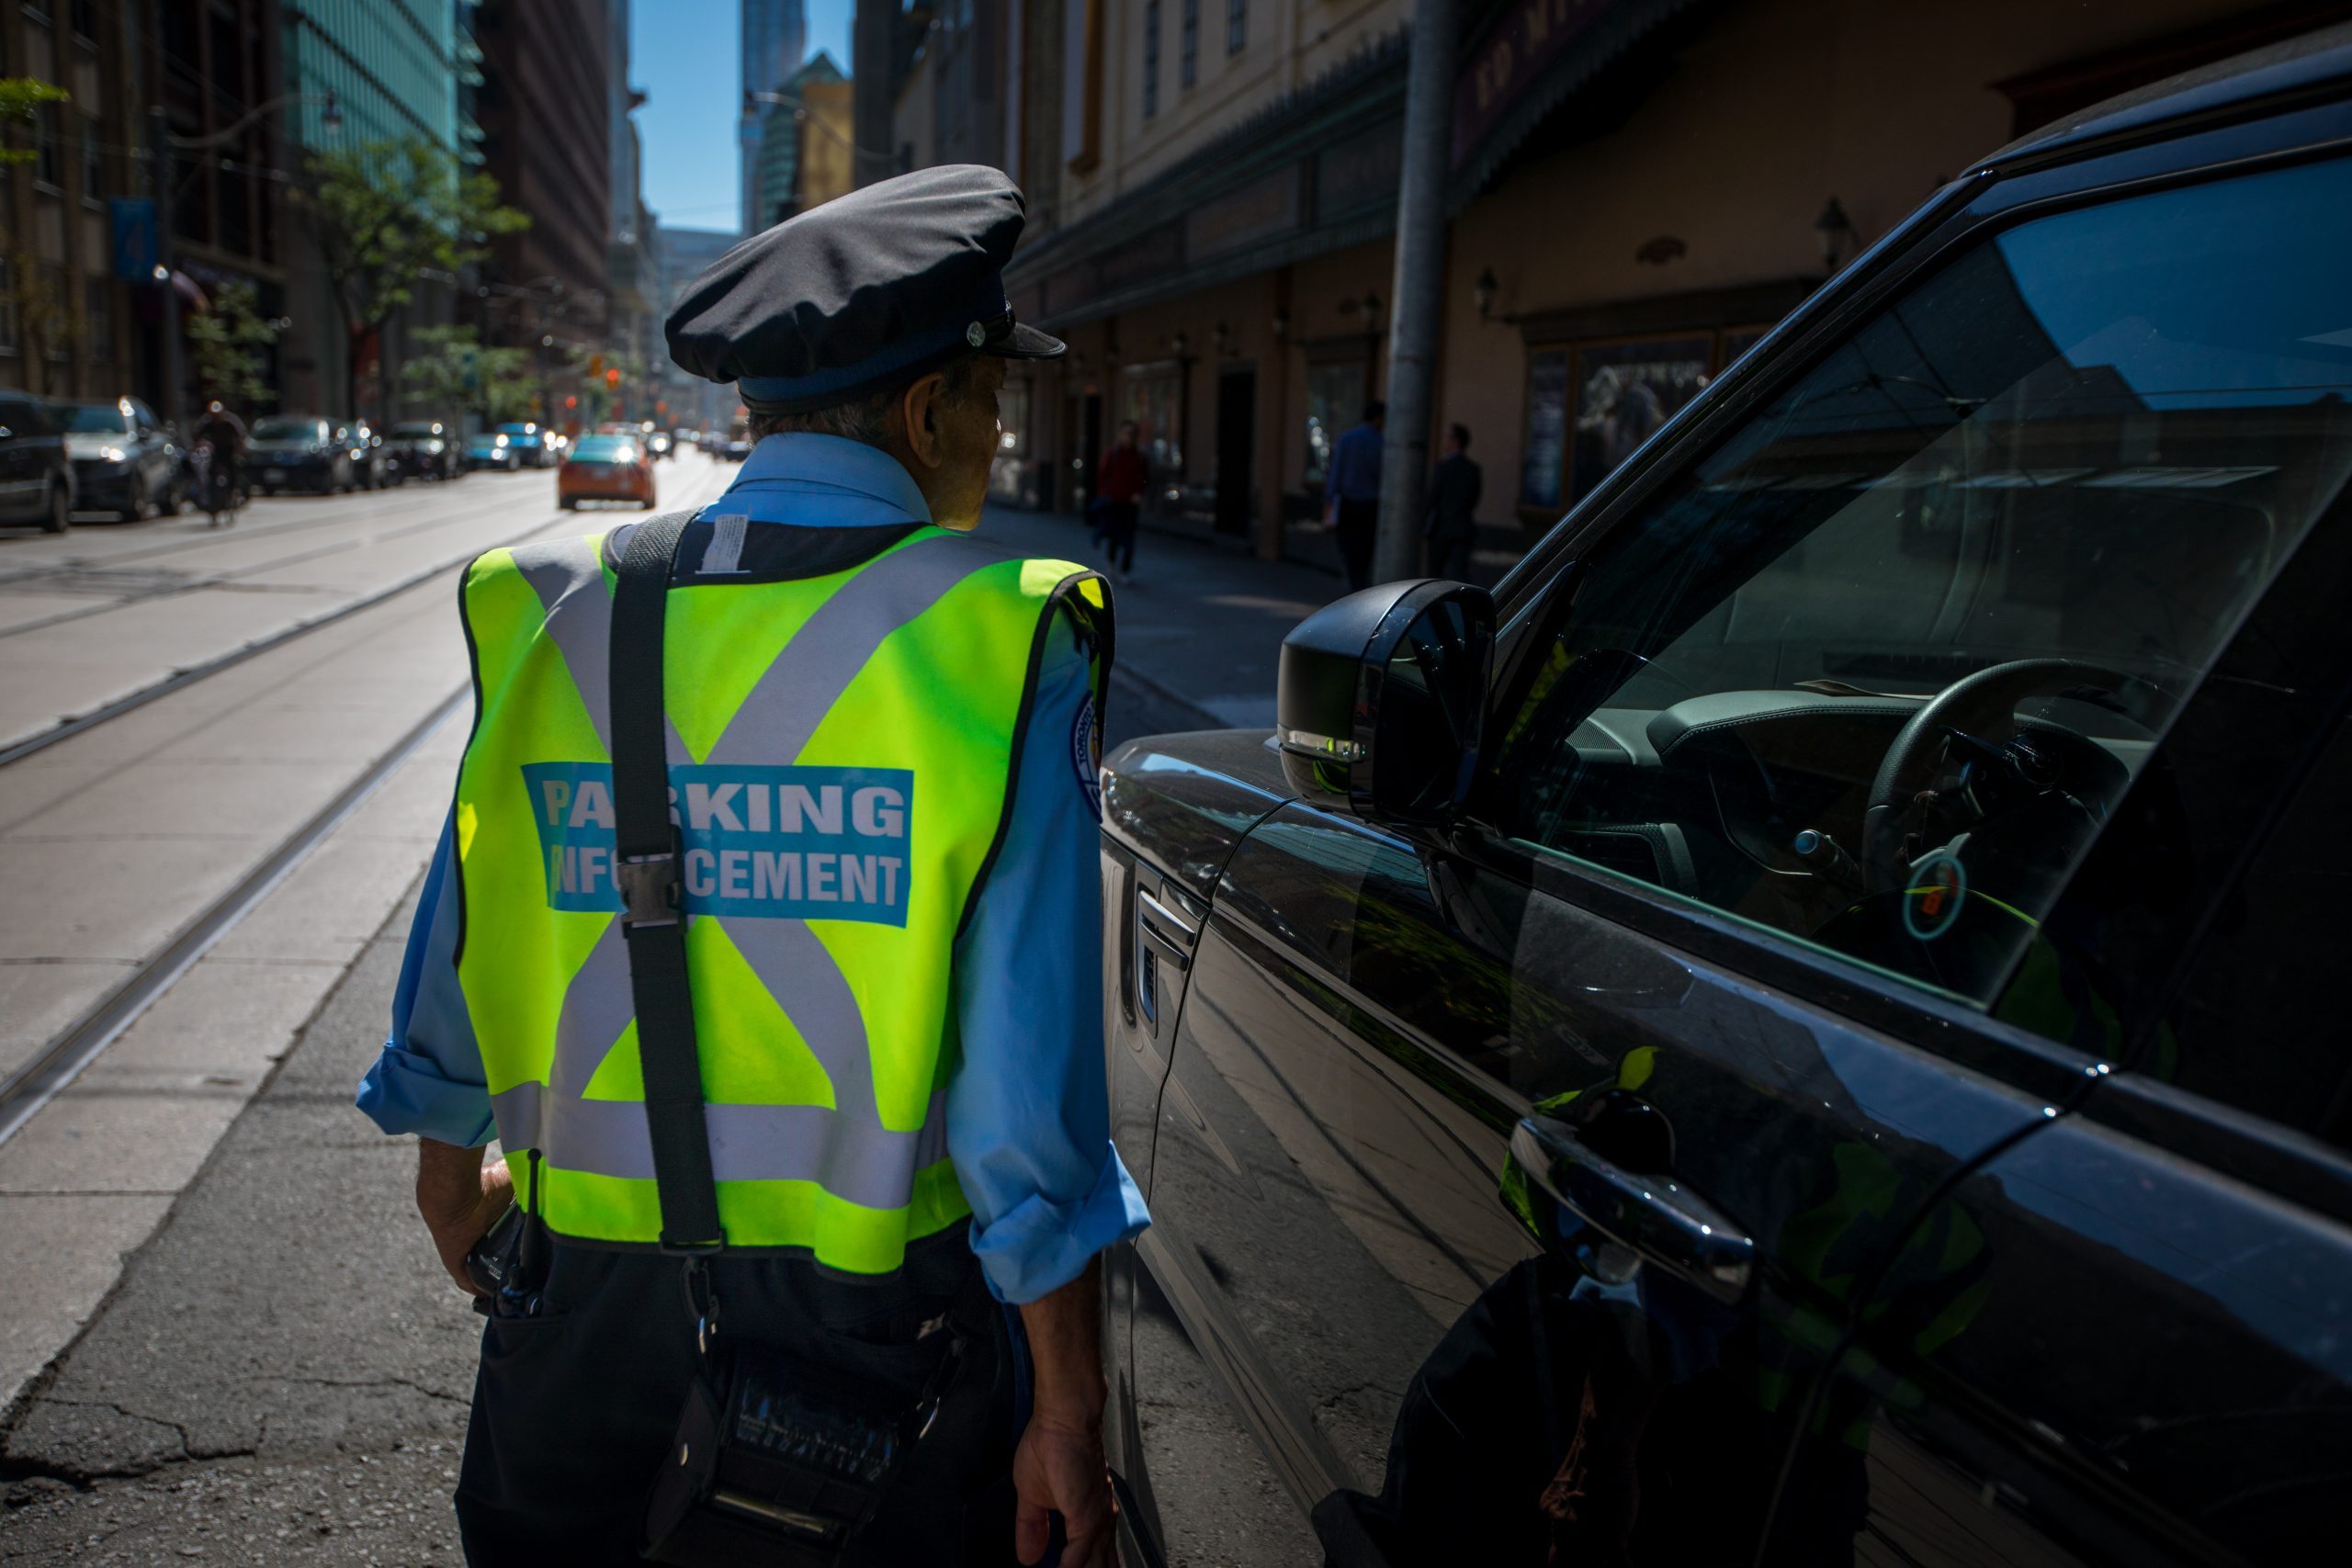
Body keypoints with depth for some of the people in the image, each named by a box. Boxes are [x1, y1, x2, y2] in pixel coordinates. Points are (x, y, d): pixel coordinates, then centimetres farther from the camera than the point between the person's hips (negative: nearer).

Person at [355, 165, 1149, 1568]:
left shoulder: (555, 621, -4)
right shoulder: (1002, 649, -15)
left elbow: (456, 958, 7)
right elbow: (1032, 1078, -17)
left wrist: (451, 1174, 26)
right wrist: (1068, 1408, -7)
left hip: (597, 1289, 3)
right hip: (885, 1316, -2)